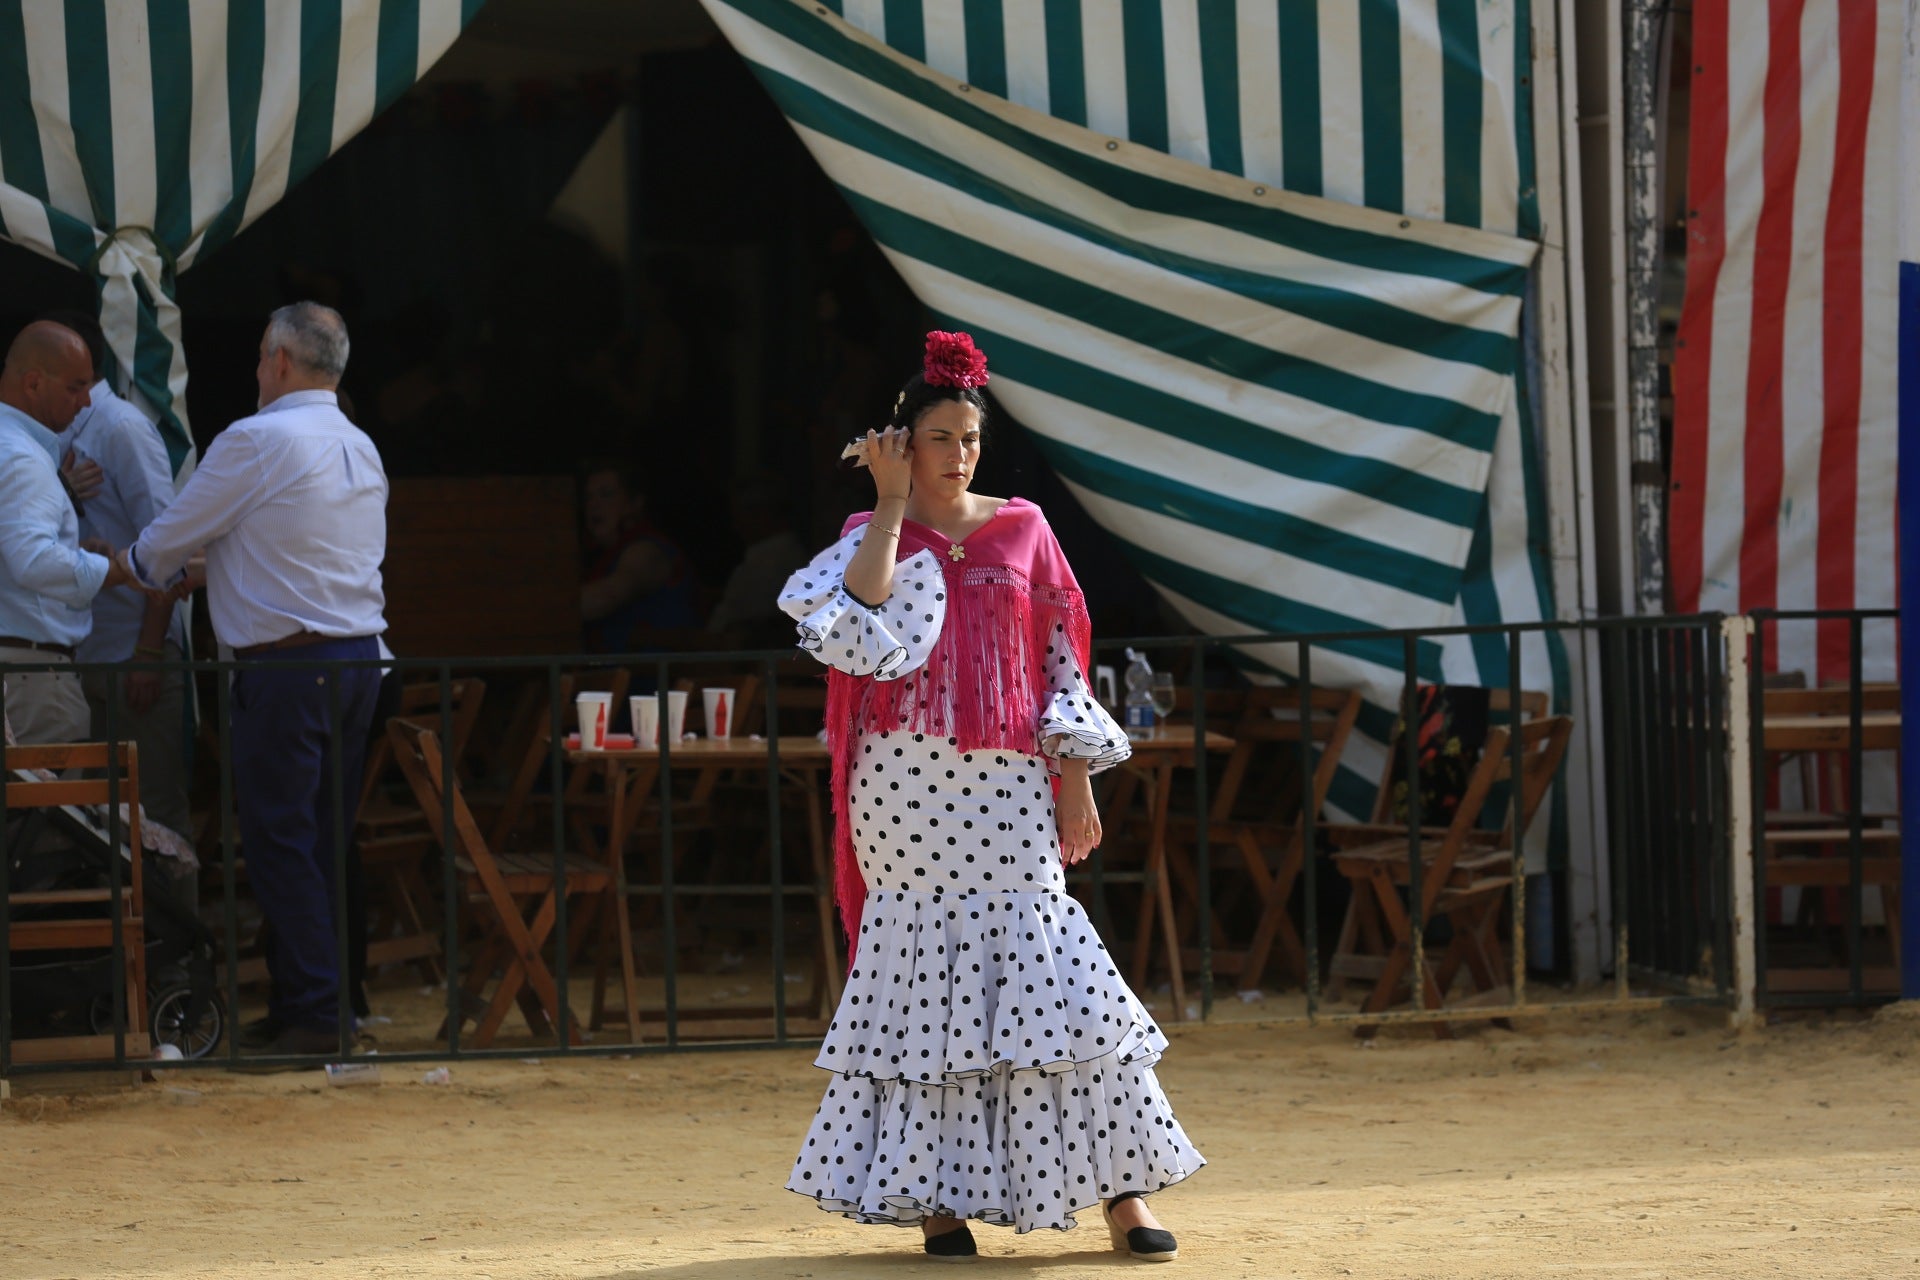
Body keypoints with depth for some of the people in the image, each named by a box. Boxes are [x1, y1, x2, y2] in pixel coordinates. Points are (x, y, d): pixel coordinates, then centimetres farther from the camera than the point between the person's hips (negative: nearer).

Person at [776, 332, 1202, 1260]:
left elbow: (1061, 660, 10)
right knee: (923, 972, -2)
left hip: (1005, 782, 1)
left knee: (1042, 967, -4)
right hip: (907, 781, -1)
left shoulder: (1020, 530, 10)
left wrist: (1075, 781, 3)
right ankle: (935, 1194, 4)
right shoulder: (874, 536, 7)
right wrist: (893, 502, -9)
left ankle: (1118, 1184, -2)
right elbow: (860, 619, -15)